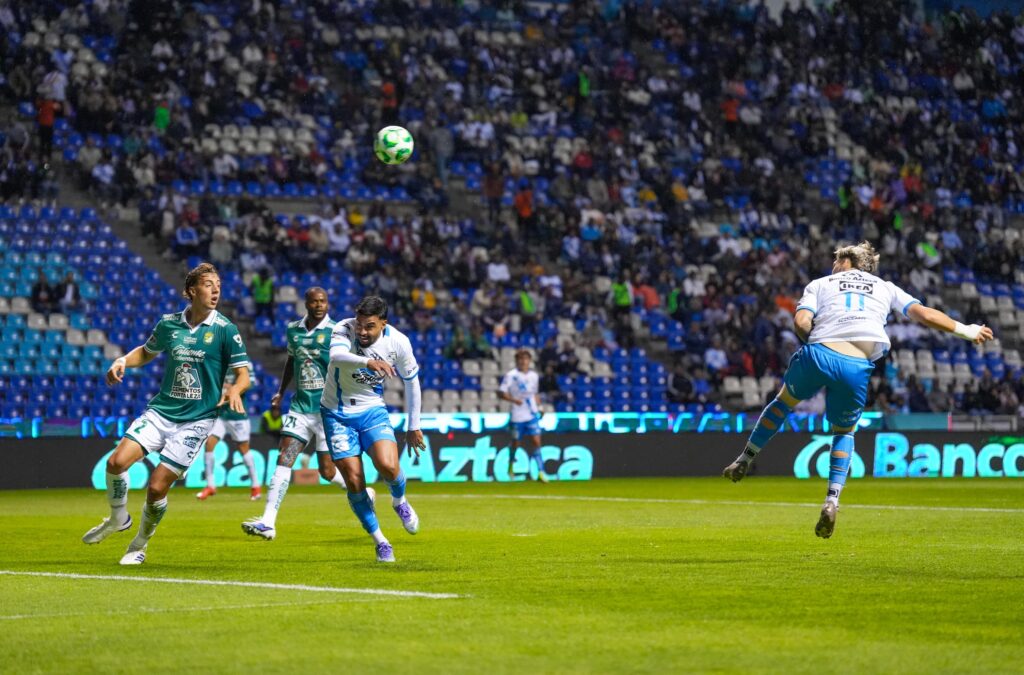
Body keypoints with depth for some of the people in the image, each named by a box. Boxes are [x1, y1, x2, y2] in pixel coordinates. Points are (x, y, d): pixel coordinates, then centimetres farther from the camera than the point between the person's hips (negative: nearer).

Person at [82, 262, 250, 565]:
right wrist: (122, 361, 3)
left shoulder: (225, 329, -7)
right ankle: (118, 518, 12)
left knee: (156, 488, -10)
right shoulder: (168, 324, 4)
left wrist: (235, 389, -29)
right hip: (161, 411, 3)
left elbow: (244, 374, -6)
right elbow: (147, 351, 23)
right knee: (117, 461, -17)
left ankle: (139, 545, 17)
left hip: (196, 420, -3)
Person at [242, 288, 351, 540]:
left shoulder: (335, 332, -9)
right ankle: (268, 523, -11)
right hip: (300, 406, 4)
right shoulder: (293, 330, 7)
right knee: (284, 460, -8)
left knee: (327, 471, 1)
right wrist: (281, 392, 23)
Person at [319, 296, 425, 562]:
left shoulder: (398, 342, -13)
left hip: (372, 410, 1)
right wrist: (368, 362, -61)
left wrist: (413, 426, 8)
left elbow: (411, 381, 3)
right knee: (353, 480, -7)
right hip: (337, 412, -1)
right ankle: (380, 541, 9)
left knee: (388, 466, -23)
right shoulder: (344, 330, -21)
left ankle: (399, 501, 12)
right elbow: (336, 356, -44)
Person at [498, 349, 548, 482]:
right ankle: (511, 466, 35)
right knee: (516, 443, 9)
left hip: (532, 414, 3)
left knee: (536, 441, -9)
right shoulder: (511, 375, -6)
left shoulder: (534, 375, 9)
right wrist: (514, 400, -23)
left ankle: (540, 471, -13)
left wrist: (539, 407, 9)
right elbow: (501, 393, -8)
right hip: (517, 415, -3)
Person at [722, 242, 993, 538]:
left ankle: (744, 461, 32)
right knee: (844, 432, 21)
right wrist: (965, 330, 28)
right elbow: (924, 314, 18)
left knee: (784, 401, 28)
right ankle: (832, 500, 4)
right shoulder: (886, 288, 28)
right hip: (857, 367, 1)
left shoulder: (820, 284, 24)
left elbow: (801, 321, 5)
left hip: (819, 352, -1)